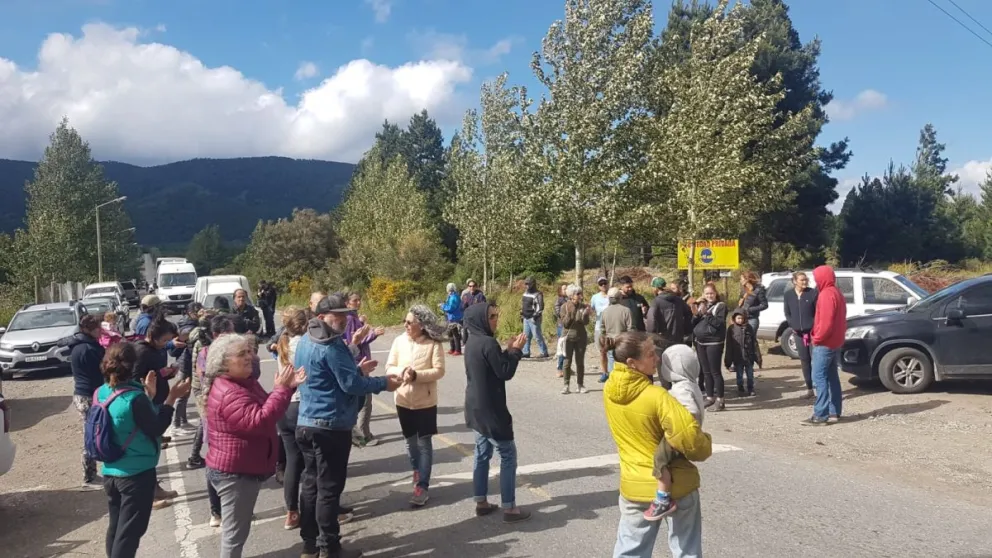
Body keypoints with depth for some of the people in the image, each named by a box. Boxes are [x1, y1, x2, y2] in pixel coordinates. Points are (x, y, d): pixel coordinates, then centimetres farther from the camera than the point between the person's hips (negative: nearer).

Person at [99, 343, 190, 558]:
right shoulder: (135, 397, -24)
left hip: (110, 472, 8)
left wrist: (148, 394, 12)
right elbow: (156, 429, -15)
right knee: (129, 532, 3)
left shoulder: (102, 393, 1)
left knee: (115, 528, 20)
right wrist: (171, 398, -12)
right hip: (137, 474, -8)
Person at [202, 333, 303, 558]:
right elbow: (260, 421, -35)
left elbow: (265, 408, 13)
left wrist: (287, 387, -2)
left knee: (237, 529, 25)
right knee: (234, 531, 2)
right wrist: (282, 388, -31)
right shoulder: (229, 393, -26)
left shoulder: (244, 382, 8)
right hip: (235, 472, -11)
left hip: (242, 468, 11)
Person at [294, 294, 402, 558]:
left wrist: (357, 370, 18)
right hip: (330, 426, -9)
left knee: (311, 484, 14)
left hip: (307, 424, 9)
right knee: (329, 487, 0)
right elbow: (351, 385, -20)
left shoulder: (306, 341, 12)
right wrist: (384, 383, -8)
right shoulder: (331, 345, -18)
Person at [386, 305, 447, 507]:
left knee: (424, 443, 1)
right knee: (410, 441, 17)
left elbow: (439, 371, -15)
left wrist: (416, 375, -26)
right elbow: (389, 367, 0)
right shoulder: (399, 341, -3)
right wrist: (401, 372, -20)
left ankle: (422, 487, 5)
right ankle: (418, 474, 38)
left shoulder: (434, 344, -13)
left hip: (425, 401, -4)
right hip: (403, 400, 4)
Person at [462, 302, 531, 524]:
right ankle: (509, 508, 2)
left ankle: (481, 502, 21)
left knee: (482, 453, 15)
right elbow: (505, 372, -18)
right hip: (490, 409, -9)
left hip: (476, 408, 9)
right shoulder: (488, 343, -21)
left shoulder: (473, 344, 9)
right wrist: (515, 350, -8)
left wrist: (509, 350, 8)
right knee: (508, 455, -1)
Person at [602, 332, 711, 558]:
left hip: (634, 486, 5)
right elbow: (688, 435, -28)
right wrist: (704, 449, -8)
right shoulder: (656, 396, -26)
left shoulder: (609, 390, -6)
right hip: (676, 485, -4)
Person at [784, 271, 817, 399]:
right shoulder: (788, 294, 4)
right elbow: (787, 313, 12)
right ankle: (809, 389, 18)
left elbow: (818, 312, -3)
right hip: (798, 332, 4)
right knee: (804, 360, 9)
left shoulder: (813, 293, -5)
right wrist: (791, 325, -2)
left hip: (812, 331, -3)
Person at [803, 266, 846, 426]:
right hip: (835, 342, 10)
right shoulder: (837, 293, 16)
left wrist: (817, 338, -13)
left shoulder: (826, 294, -17)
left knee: (819, 378, -10)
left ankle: (821, 415, -11)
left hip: (824, 343, -10)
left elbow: (826, 321, -23)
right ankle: (834, 412, 15)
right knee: (832, 377, 12)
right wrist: (839, 335, 16)